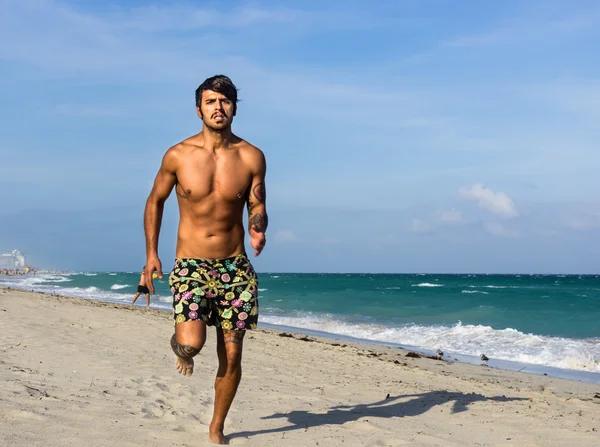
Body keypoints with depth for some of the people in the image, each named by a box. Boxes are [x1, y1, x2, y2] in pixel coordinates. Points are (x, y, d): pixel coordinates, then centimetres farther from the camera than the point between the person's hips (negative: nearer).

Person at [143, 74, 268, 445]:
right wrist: (151, 253, 5)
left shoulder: (251, 157, -2)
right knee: (191, 343, -21)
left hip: (234, 267, 1)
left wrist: (258, 229, -18)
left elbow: (257, 207, 6)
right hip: (190, 265, -1)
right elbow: (155, 202, 10)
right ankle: (180, 346, 20)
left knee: (231, 355, 4)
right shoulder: (178, 156, -4)